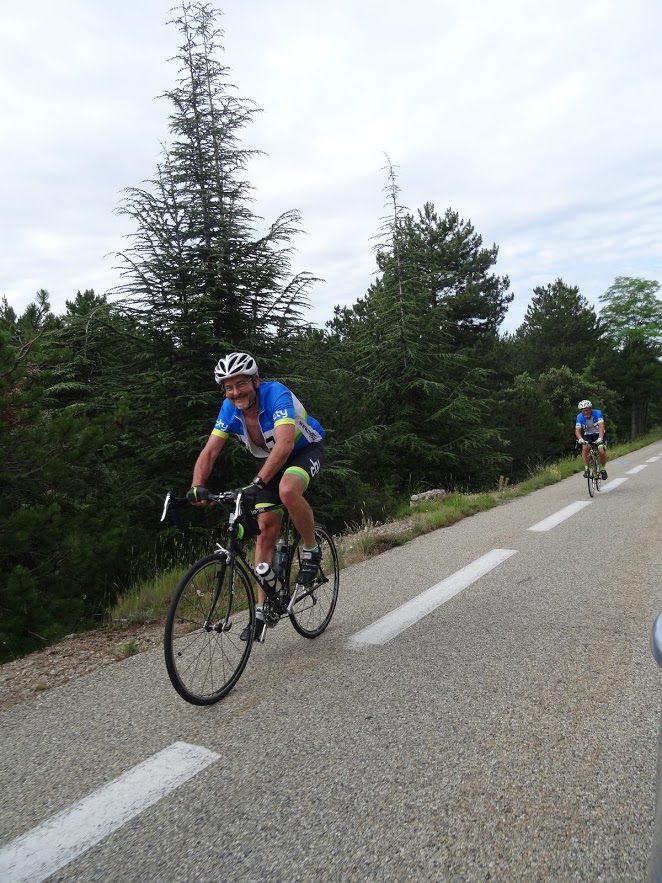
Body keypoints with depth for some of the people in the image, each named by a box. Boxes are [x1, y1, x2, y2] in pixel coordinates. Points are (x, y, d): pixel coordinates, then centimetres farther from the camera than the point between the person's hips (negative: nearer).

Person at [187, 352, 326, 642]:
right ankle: (261, 609, 6)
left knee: (287, 490, -38)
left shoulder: (276, 394, -30)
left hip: (306, 449, -5)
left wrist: (258, 483, -53)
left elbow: (285, 443, -43)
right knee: (266, 528, -3)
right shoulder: (229, 409, -13)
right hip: (271, 460, 5)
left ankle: (312, 551, -10)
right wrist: (197, 487, -33)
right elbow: (209, 451, -15)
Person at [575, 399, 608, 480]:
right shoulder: (580, 417, -18)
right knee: (585, 447, -30)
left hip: (598, 435, -1)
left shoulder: (597, 413, -23)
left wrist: (600, 438, -48)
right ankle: (586, 469, -19)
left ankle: (603, 469, 5)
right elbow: (577, 430, -25)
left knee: (602, 452, -22)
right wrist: (580, 439, -46)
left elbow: (601, 426, -33)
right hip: (587, 436, 1)